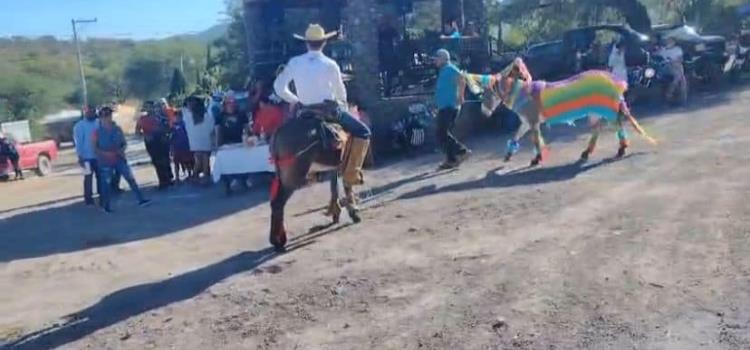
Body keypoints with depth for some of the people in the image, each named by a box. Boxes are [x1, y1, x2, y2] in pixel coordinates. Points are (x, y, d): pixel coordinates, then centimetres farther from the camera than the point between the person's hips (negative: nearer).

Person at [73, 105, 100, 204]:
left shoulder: (98, 123, 8)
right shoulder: (79, 126, -5)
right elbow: (78, 142, -9)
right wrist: (80, 157, -14)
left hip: (99, 155, 4)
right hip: (87, 157, -4)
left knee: (101, 176, 10)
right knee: (88, 177, 1)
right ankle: (88, 197, 9)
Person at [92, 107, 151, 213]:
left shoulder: (117, 129, 4)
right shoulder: (97, 132, -6)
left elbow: (124, 143, 11)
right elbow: (94, 147, -7)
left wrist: (122, 150, -10)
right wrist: (105, 153, -20)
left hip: (119, 159, 3)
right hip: (105, 162, -3)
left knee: (130, 178, -1)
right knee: (106, 183, 2)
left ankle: (141, 200, 2)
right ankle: (106, 206, 15)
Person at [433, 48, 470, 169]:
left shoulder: (449, 68, -10)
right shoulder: (444, 70, 20)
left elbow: (461, 79, -28)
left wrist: (460, 97, -25)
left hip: (449, 107, -10)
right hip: (445, 107, 10)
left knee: (442, 135, -11)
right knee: (445, 134, 11)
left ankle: (462, 151, -6)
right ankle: (451, 160, 13)